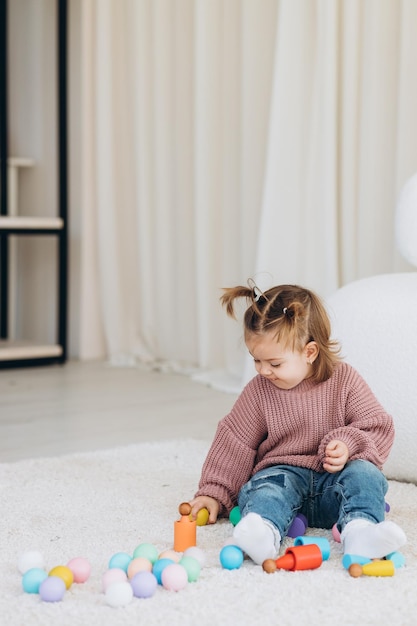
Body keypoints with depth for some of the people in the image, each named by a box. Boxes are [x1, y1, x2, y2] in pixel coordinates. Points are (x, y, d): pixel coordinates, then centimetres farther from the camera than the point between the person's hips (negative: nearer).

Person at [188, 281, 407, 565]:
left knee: (364, 473, -29)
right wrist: (213, 493, 6)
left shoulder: (344, 380, -1)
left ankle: (360, 530, -55)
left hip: (333, 481, 0)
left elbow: (378, 427, 0)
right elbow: (234, 443, 9)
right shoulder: (258, 392, 4)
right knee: (266, 486, -32)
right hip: (283, 471, 0)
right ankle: (264, 533, -62)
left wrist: (348, 445, -21)